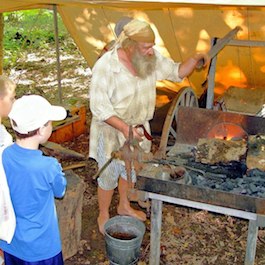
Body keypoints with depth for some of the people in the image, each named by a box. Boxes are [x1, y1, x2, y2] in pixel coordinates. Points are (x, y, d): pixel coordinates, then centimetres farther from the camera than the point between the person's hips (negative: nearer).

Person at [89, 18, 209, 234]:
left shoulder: (151, 58, -11)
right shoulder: (105, 66, -28)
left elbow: (177, 72, 0)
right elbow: (99, 107, -26)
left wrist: (195, 60, -20)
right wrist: (124, 128, -35)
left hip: (138, 128, 6)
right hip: (111, 131, -6)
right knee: (109, 176, 12)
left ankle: (124, 206, 51)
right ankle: (103, 216, 37)